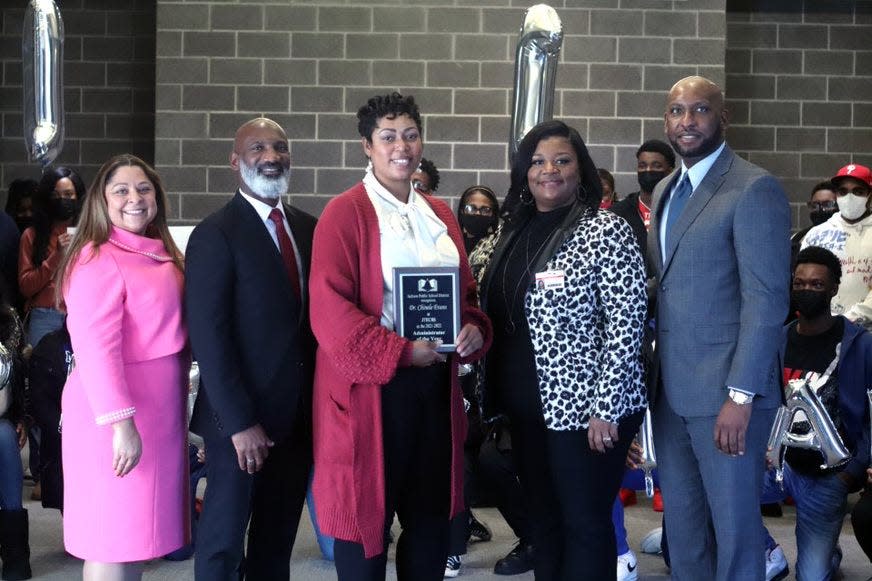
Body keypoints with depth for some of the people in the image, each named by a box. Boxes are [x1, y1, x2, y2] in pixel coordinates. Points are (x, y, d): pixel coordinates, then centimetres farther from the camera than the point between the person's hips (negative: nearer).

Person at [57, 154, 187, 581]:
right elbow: (94, 349, -22)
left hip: (159, 412, 8)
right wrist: (121, 423, -27)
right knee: (113, 542, -1)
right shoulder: (98, 259, -15)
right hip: (119, 418, -8)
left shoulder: (161, 254, 12)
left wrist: (177, 411, 14)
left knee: (138, 533, 15)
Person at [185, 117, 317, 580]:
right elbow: (208, 336, -15)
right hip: (242, 419, -6)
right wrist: (239, 422, -18)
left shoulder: (308, 228, 9)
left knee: (278, 541, 16)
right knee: (223, 542, 8)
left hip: (299, 415, 6)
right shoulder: (215, 234, -10)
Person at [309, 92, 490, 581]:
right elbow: (330, 309, -15)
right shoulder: (345, 214, -7)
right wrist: (401, 353, -18)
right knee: (366, 513, 4)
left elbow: (466, 291, 19)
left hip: (435, 383, 6)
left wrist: (475, 329, -2)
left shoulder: (440, 214, 13)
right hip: (370, 389, -6)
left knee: (432, 514, 12)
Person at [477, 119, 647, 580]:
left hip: (583, 407, -7)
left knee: (584, 524, 5)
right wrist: (498, 397, 12)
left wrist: (605, 408, -20)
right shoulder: (514, 231, 9)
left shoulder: (604, 231, -12)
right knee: (542, 520, 16)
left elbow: (625, 323, -16)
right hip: (527, 405, 7)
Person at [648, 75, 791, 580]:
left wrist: (740, 395, -20)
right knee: (682, 525, 16)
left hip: (726, 390, -7)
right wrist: (653, 376, 9)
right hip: (670, 389, 7)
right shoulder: (665, 190, 15)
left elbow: (767, 301, -16)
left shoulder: (755, 189, -10)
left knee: (733, 528, 3)